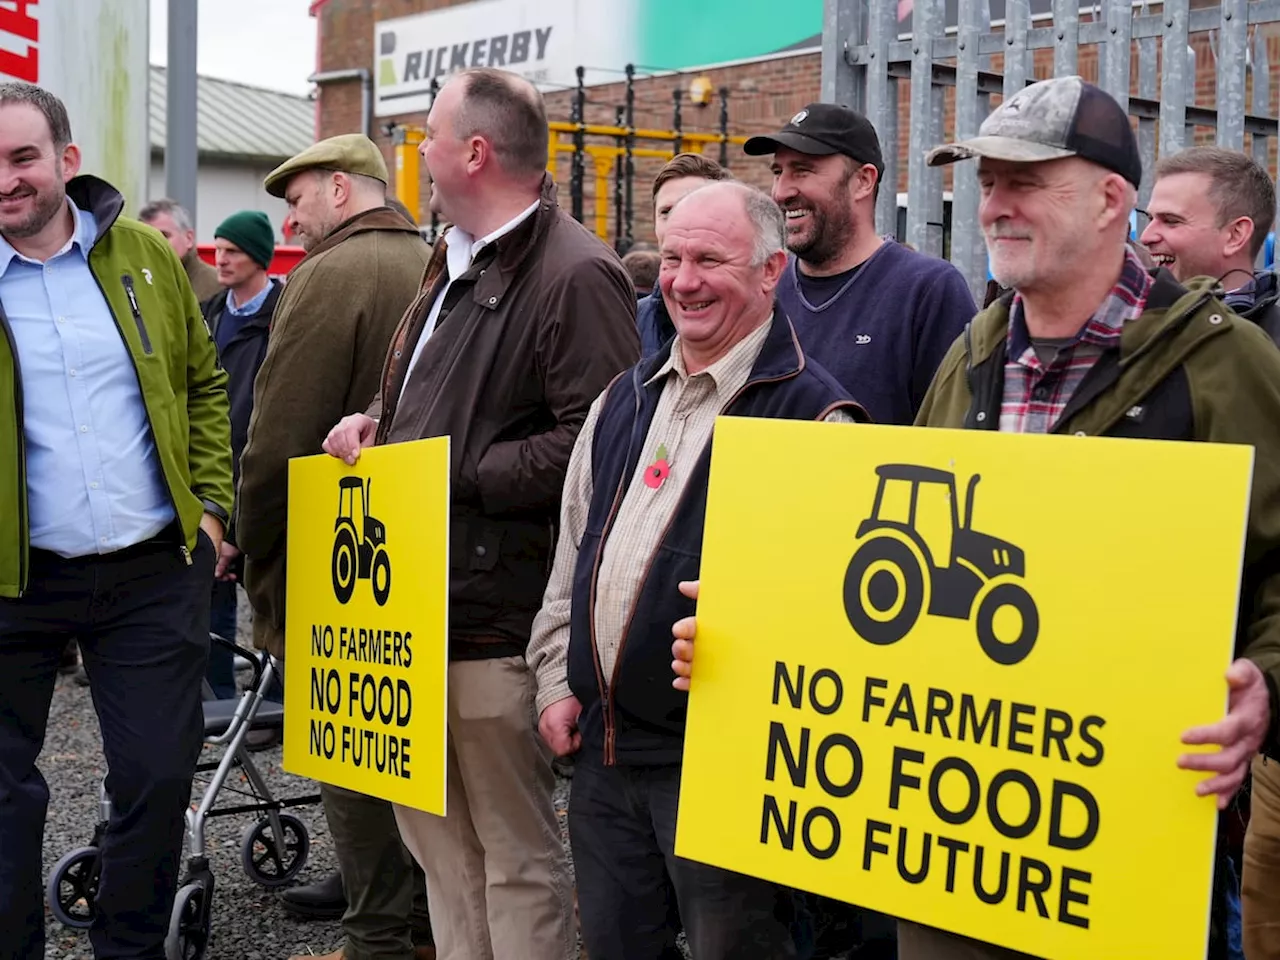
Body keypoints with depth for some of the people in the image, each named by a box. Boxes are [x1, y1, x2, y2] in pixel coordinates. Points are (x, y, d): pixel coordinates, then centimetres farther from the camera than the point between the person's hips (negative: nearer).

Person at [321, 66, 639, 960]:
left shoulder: (575, 275, -14)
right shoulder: (457, 263, 18)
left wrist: (451, 473, -18)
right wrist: (377, 421, 10)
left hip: (497, 610, -10)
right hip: (424, 596, 10)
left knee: (515, 852, 1)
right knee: (436, 833, 16)